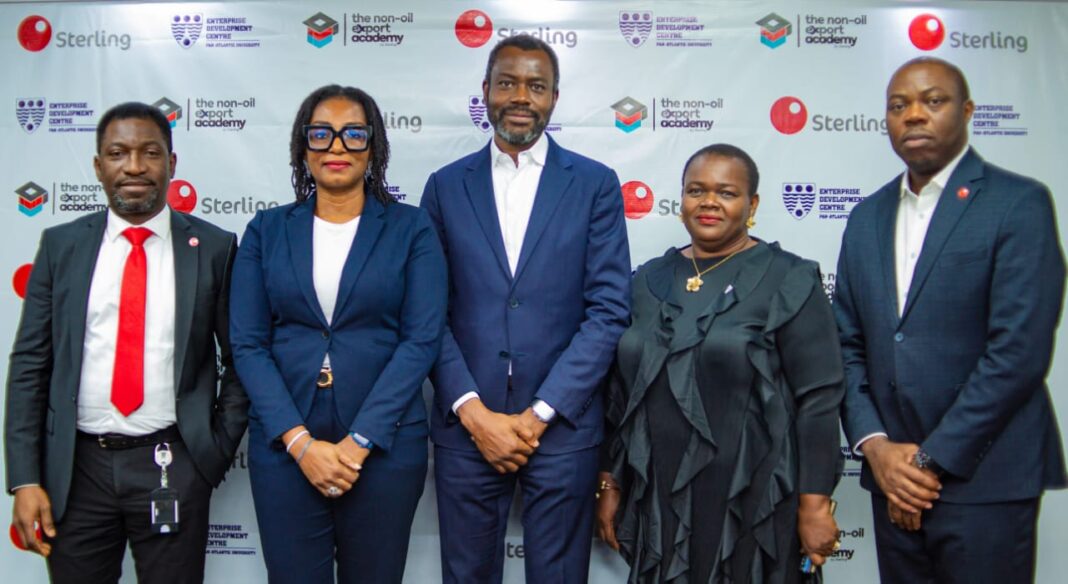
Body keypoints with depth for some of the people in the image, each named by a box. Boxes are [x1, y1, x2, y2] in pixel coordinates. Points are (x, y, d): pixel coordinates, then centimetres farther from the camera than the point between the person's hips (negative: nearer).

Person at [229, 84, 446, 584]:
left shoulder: (411, 229, 0)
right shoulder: (267, 230, 5)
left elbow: (422, 339, -7)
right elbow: (247, 344, 0)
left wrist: (358, 441, -12)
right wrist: (301, 442, -10)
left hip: (384, 443, -1)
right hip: (284, 444, 1)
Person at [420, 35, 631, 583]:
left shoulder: (595, 184, 2)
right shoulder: (446, 186, 5)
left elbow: (608, 310, -4)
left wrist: (538, 414, -9)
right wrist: (474, 412, -9)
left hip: (562, 426, -1)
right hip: (465, 425, 1)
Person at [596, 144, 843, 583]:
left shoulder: (789, 281, -6)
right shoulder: (649, 281, 7)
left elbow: (818, 399, -9)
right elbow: (622, 392, 10)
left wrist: (814, 504, -12)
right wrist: (610, 484, 9)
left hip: (749, 503, -4)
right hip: (658, 499, 4)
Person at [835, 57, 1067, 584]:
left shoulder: (1019, 203, -6)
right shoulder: (867, 218, 10)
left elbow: (1020, 350, -14)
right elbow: (848, 345, 8)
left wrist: (931, 459, -13)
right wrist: (875, 445, -5)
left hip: (985, 480, -4)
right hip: (894, 477, 5)